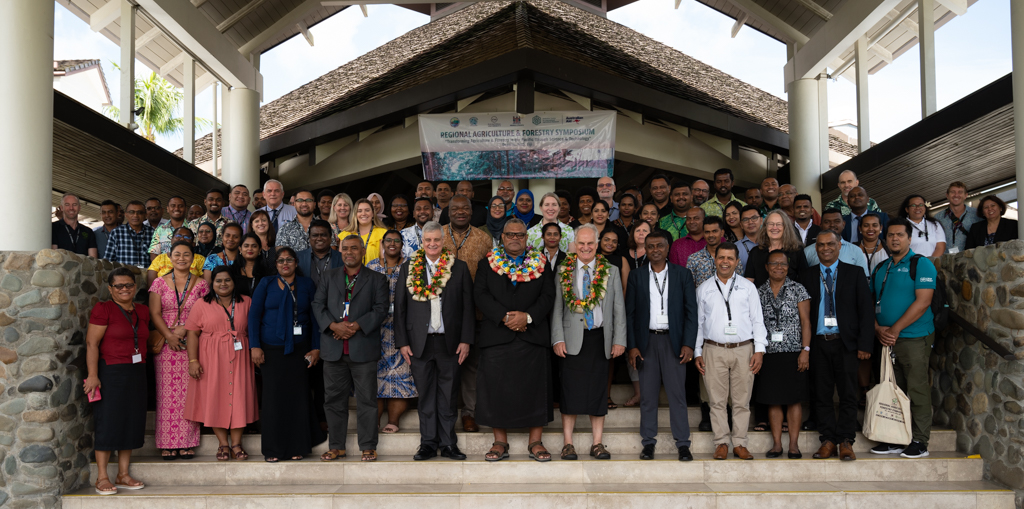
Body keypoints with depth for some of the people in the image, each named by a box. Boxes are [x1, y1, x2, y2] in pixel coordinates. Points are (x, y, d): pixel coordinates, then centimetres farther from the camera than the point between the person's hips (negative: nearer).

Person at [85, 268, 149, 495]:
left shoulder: (143, 311, 11)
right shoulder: (103, 309, -8)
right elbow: (92, 343, -12)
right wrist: (93, 375, -18)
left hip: (136, 372, 6)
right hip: (110, 373, -6)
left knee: (131, 423, 8)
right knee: (108, 422, -2)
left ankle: (123, 475, 17)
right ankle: (102, 478, 6)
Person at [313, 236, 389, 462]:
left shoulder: (377, 279, 7)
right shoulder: (330, 277, 15)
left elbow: (380, 309, -3)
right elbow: (318, 305, 6)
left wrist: (356, 326, -15)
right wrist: (334, 325, -11)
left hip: (363, 348, -3)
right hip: (334, 349, 3)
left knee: (366, 399, 0)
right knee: (334, 399, 8)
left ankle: (368, 447, 9)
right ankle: (336, 446, 19)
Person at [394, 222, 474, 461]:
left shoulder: (459, 267, 3)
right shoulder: (408, 268, 6)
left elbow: (467, 306, 2)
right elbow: (399, 307, 6)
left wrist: (465, 340, -4)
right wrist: (402, 342, -1)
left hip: (449, 342, -1)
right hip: (420, 343, 1)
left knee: (448, 396, 6)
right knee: (425, 396, 7)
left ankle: (448, 444, 15)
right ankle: (428, 443, 17)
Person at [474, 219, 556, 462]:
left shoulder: (540, 265, 10)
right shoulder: (487, 264, 10)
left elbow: (548, 296, 3)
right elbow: (480, 295, 0)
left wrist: (528, 316, -13)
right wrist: (504, 317, -13)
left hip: (533, 337, 0)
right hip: (496, 337, 0)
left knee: (535, 387, 1)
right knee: (497, 388, 1)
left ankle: (535, 442, 10)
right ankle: (500, 442, 11)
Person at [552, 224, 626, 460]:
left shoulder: (611, 272, 8)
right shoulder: (563, 271, 5)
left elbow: (619, 308, 7)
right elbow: (556, 308, 3)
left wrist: (619, 340, 0)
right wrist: (557, 339, -6)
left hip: (600, 339, 1)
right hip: (572, 339, -1)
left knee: (598, 391, 5)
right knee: (570, 391, 0)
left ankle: (597, 443, 14)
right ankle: (568, 443, 9)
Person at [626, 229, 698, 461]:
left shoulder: (683, 275, 5)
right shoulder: (636, 276, 7)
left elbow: (691, 311, 2)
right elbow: (630, 313, 5)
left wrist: (688, 344, -7)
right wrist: (631, 346, -3)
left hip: (673, 340, -1)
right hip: (646, 340, 1)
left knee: (677, 393, -1)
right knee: (647, 394, 5)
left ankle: (682, 443, 7)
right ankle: (648, 442, 14)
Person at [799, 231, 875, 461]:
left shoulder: (853, 273, 5)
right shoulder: (807, 276, 8)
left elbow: (866, 310, 1)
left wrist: (865, 344, -7)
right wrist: (804, 346, -1)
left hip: (846, 343, -1)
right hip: (818, 344, 1)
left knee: (848, 394, 1)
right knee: (822, 394, 5)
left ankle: (845, 442, 10)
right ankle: (828, 440, 14)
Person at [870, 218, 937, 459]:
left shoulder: (921, 264, -4)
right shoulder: (881, 268, 16)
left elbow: (922, 302, -14)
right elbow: (871, 301, 16)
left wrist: (895, 330, -14)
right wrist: (878, 328, -2)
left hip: (914, 338, -6)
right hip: (886, 339, 6)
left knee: (917, 389, -4)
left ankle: (919, 441, 4)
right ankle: (895, 439, 16)